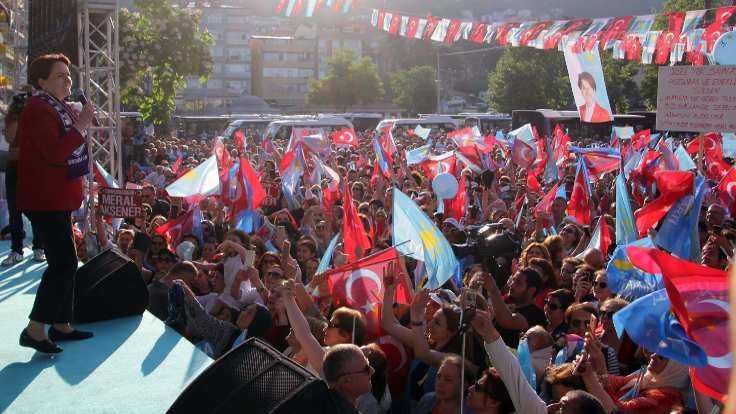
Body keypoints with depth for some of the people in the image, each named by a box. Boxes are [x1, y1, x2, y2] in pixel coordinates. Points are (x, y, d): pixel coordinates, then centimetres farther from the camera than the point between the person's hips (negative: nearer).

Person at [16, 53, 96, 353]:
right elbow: (54, 152, -26)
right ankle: (35, 329, -5)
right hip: (44, 199, -11)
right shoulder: (39, 109, -15)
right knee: (64, 263, -12)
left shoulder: (59, 108, 16)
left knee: (64, 262, 14)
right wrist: (80, 126, -23)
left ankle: (61, 324, 23)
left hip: (57, 198, 11)